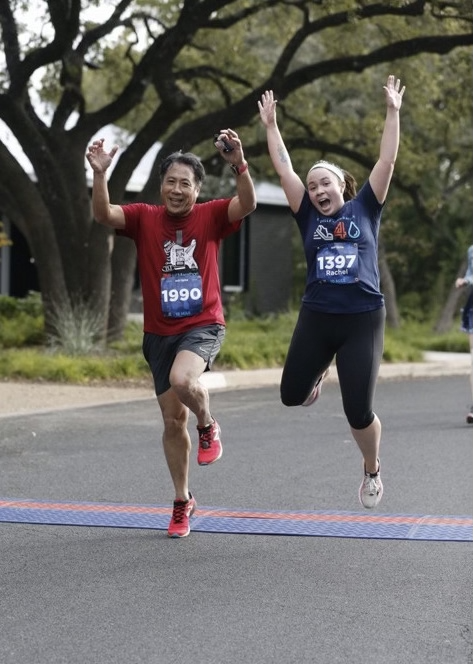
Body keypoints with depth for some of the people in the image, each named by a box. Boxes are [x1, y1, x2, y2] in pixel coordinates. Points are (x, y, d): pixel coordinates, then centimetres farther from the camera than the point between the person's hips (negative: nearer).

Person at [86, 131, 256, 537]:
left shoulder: (210, 217, -4)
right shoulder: (144, 218, -1)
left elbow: (248, 204, -21)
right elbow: (103, 215, -16)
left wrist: (239, 165, -37)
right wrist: (100, 175, -31)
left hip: (203, 326, -3)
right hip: (159, 333, 3)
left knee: (182, 379, -34)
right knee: (173, 420, 9)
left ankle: (208, 427, 1)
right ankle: (182, 502, 26)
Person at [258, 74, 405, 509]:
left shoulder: (365, 209, 5)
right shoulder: (309, 217, 7)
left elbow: (387, 161, 1)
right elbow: (283, 169, 8)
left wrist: (392, 111, 0)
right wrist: (271, 124, 9)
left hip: (363, 319, -3)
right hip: (316, 318, 3)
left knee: (359, 412, -5)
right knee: (292, 395, 9)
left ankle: (372, 472, 23)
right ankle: (319, 371, 45)